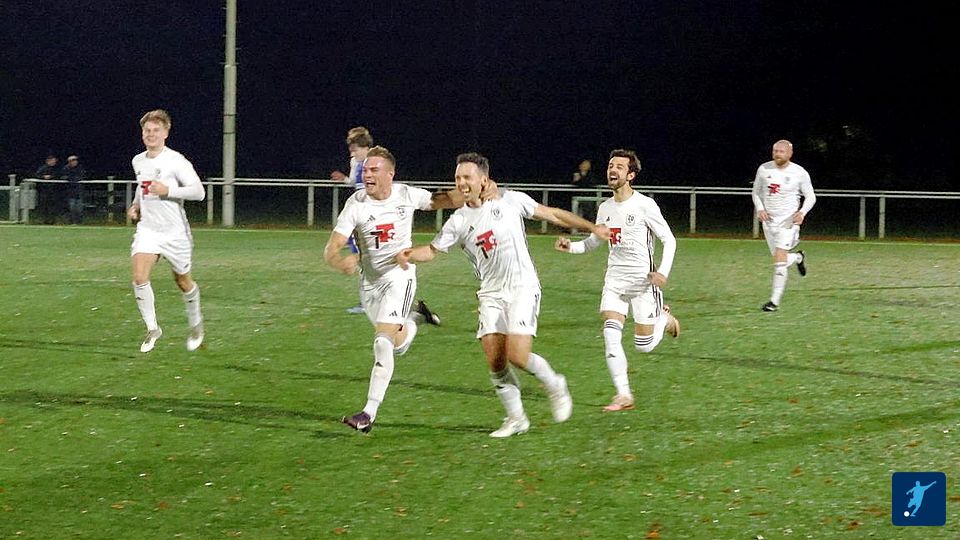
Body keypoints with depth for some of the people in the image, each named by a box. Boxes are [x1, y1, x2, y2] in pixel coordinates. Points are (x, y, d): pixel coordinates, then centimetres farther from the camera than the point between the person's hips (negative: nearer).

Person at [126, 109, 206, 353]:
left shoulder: (176, 161, -13)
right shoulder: (138, 161, 7)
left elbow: (198, 191, -16)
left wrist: (167, 190, -24)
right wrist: (136, 205, 10)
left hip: (174, 232, -4)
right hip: (147, 229, 4)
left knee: (183, 282, 11)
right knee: (139, 276, -18)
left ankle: (196, 325, 37)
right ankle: (152, 329, -5)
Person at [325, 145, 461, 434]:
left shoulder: (406, 195, -11)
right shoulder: (355, 204, -14)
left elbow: (445, 200, 4)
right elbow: (330, 250, -19)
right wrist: (340, 262, -44)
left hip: (399, 275, -3)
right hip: (369, 281, 3)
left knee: (383, 343, -18)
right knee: (398, 346, 16)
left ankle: (369, 412, -16)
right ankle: (417, 317, 48)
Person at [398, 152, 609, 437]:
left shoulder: (510, 201, -2)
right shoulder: (458, 222, 4)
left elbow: (551, 214, 6)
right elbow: (432, 250, 8)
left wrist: (591, 227, 7)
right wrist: (408, 254, -13)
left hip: (523, 288, -4)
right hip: (491, 294, 4)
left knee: (517, 356, -17)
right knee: (494, 361, -7)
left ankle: (555, 386, 12)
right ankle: (516, 418, 10)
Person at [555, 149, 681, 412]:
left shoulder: (644, 205, -11)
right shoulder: (605, 208, 7)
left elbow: (669, 240, -7)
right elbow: (593, 241, 21)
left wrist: (663, 272, -21)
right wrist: (570, 246, 1)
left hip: (643, 281, -5)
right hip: (615, 279, 5)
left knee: (644, 345, -1)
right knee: (611, 334, -13)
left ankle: (665, 318, 34)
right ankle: (623, 395, -7)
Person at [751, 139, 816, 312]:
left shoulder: (799, 173, -8)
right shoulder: (764, 169, 0)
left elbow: (810, 197, 1)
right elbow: (756, 192, 12)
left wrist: (802, 212, -17)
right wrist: (760, 209, -6)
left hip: (788, 221, -4)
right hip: (769, 220, 4)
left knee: (779, 261, -14)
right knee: (780, 260, 11)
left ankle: (775, 300, -7)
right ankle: (798, 258, 46)